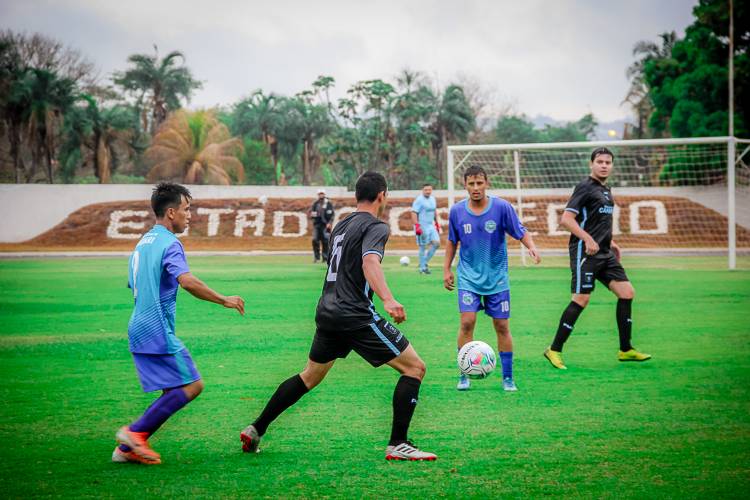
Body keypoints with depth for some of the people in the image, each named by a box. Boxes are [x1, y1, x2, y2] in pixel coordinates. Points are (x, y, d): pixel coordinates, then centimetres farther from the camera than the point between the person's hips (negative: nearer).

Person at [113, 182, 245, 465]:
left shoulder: (144, 242, 18)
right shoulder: (170, 244, -11)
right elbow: (187, 281, -28)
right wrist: (224, 300, -21)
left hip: (139, 328, 10)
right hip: (157, 330, -10)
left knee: (174, 391, 11)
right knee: (192, 385, -9)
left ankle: (128, 447, 5)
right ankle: (136, 432, -13)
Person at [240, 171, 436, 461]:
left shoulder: (340, 226, 19)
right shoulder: (376, 226, -8)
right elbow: (370, 263, -27)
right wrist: (388, 299, -43)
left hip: (327, 313, 9)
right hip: (356, 315, -9)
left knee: (310, 376, 25)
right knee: (415, 368, -3)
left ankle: (255, 430, 26)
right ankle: (398, 445, -8)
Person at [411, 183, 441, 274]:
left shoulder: (432, 199, 11)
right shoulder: (419, 200, -13)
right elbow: (414, 213, -18)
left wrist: (437, 223, 24)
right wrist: (416, 226, -26)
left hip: (431, 225, 8)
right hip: (422, 227, -8)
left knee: (436, 243, 0)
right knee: (423, 247, -2)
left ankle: (425, 262, 13)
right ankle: (422, 267, 8)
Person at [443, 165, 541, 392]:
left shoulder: (502, 207, -10)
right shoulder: (457, 211, -4)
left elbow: (522, 233, -6)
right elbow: (452, 241, 11)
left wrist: (531, 246, -25)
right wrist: (446, 269, 11)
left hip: (497, 277, 0)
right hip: (469, 277, 0)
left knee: (502, 326, 3)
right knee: (467, 322, -13)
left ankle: (508, 378, 15)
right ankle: (463, 376, 0)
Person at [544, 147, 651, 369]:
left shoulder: (606, 190, 18)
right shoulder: (585, 187, -9)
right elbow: (566, 219, -18)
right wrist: (588, 239, -25)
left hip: (604, 253, 9)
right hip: (584, 252, -9)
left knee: (627, 292, 3)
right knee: (581, 300, -10)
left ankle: (625, 349, 11)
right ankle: (554, 350, 0)